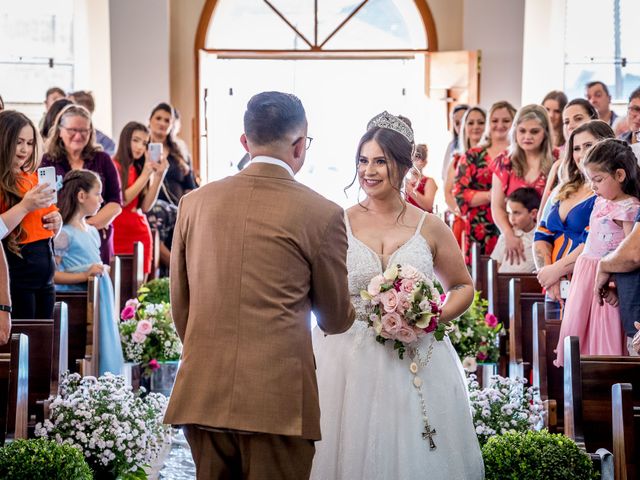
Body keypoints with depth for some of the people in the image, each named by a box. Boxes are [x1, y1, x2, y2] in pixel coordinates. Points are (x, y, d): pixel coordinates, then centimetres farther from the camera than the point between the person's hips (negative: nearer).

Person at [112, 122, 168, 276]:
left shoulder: (140, 169, 12)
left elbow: (146, 206, 3)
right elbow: (121, 201, -12)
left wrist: (159, 175, -4)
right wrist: (145, 175, -13)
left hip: (140, 233, 5)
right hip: (118, 234, -5)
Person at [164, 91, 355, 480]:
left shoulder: (195, 203, 6)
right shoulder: (322, 214, -5)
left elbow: (180, 304, 14)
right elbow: (336, 319, 7)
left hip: (202, 396, 4)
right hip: (279, 400, -4)